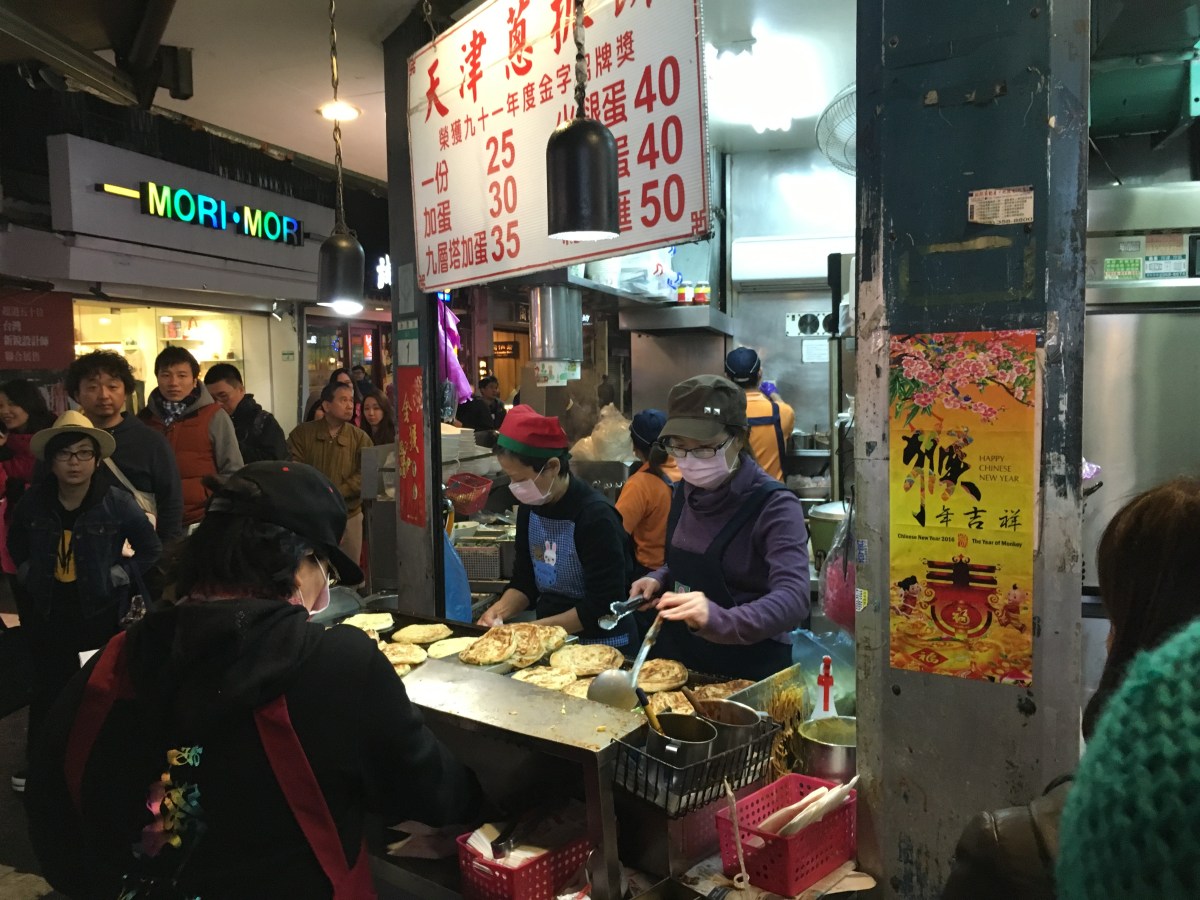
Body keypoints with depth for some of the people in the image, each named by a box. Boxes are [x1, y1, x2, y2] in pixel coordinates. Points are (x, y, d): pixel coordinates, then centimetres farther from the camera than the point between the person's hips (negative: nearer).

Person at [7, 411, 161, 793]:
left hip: (100, 610, -2)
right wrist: (28, 574, 7)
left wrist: (120, 575, -10)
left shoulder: (117, 502, -15)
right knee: (48, 686, 13)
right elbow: (16, 544, 17)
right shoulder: (33, 501, -5)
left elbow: (153, 550, -4)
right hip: (48, 610, 3)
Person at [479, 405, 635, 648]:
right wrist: (500, 610, -7)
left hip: (602, 647, -6)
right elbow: (524, 581, 10)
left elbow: (603, 606, -19)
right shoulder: (529, 508, 2)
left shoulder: (596, 516, -19)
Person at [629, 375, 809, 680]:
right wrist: (659, 580, -5)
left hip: (747, 672, -6)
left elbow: (793, 599, -32)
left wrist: (721, 621, -49)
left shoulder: (775, 506, -21)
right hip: (678, 658, 6)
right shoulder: (686, 493, -1)